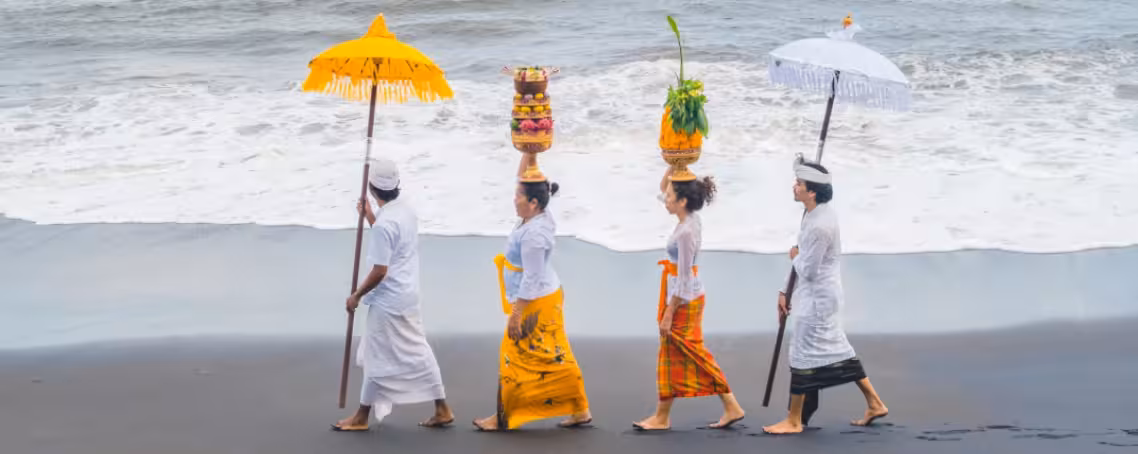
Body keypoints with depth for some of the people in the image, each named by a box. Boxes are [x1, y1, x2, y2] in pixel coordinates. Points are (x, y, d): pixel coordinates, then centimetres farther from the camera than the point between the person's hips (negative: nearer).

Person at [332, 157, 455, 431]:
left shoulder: (384, 224, -24)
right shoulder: (406, 212, 4)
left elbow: (379, 271, -23)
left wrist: (357, 296, -10)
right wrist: (369, 216, 19)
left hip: (388, 302, -9)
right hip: (406, 296, 9)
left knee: (378, 358, 3)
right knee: (416, 353, 14)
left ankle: (362, 417, 15)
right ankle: (442, 410, 17)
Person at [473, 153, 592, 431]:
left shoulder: (533, 234, -24)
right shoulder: (538, 218, 3)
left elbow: (531, 279, -24)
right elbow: (525, 177, 15)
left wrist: (516, 314, -21)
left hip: (537, 305, -10)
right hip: (548, 298, 10)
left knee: (516, 357, 1)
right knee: (555, 358, 13)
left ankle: (504, 417, 11)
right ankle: (579, 411, 16)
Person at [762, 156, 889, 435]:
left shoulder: (819, 225, -25)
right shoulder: (821, 214, 7)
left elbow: (807, 270, -23)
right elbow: (806, 264, 15)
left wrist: (795, 257, -1)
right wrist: (785, 293, 16)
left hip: (817, 299, -10)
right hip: (822, 294, 10)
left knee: (803, 354, -1)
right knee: (837, 350, 16)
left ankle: (794, 421, 9)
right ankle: (874, 404, 22)